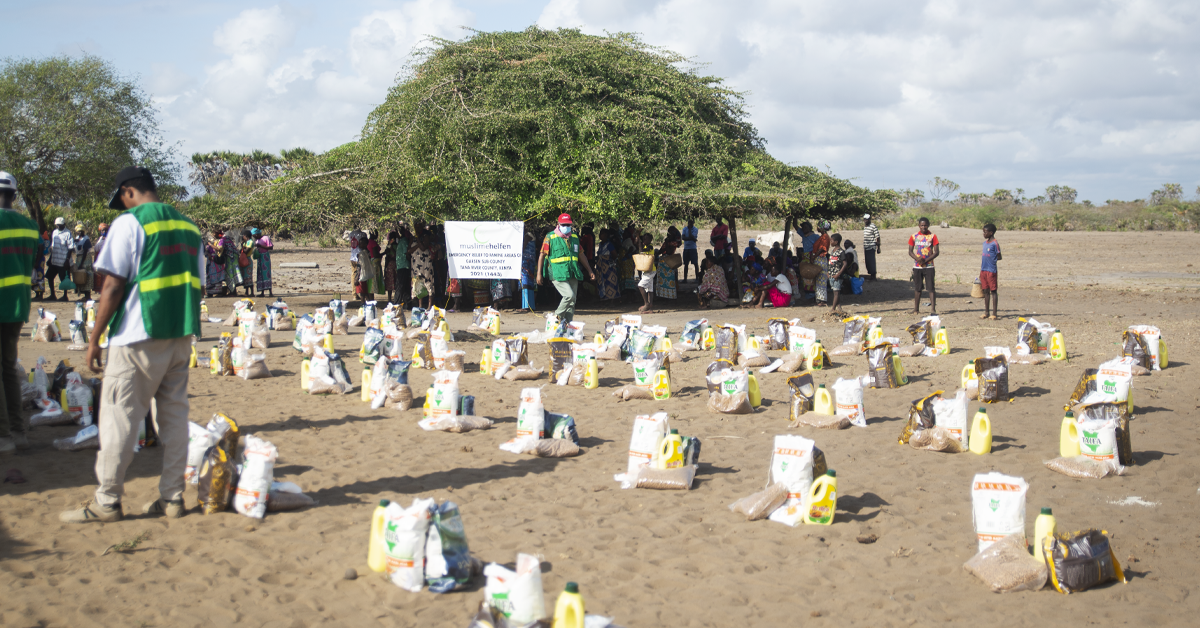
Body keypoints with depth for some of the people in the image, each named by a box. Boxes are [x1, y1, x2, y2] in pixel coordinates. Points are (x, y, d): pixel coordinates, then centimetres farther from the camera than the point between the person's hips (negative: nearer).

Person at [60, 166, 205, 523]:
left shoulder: (130, 222, -7)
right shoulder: (188, 225, 13)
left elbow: (114, 285, -11)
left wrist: (94, 338, -6)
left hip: (140, 336, -7)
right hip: (182, 333, 7)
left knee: (119, 416, 0)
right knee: (174, 414, 10)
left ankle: (107, 502, 5)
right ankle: (172, 498, 14)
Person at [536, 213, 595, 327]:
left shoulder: (575, 237, 16)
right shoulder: (550, 237, 1)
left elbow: (581, 255, 24)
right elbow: (542, 255, 1)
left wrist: (590, 271, 24)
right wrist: (539, 273, -4)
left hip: (573, 275, 6)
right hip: (558, 274, -6)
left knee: (572, 302, 4)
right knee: (569, 295, -21)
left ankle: (568, 326, 12)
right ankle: (558, 316, 1)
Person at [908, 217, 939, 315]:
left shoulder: (932, 237, 1)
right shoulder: (914, 236, 7)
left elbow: (936, 252, -3)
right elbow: (910, 251, 6)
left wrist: (925, 260, -15)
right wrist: (917, 259, -14)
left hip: (929, 266, -2)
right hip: (917, 266, 2)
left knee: (931, 288, -7)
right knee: (917, 288, 7)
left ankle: (933, 309, -9)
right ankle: (916, 309, 15)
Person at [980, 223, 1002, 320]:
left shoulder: (995, 244, -10)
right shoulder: (985, 243, 14)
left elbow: (999, 257, -8)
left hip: (991, 270, -8)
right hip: (984, 270, 8)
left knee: (993, 291, -2)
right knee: (986, 291, 11)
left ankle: (994, 313, 1)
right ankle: (986, 312, 17)